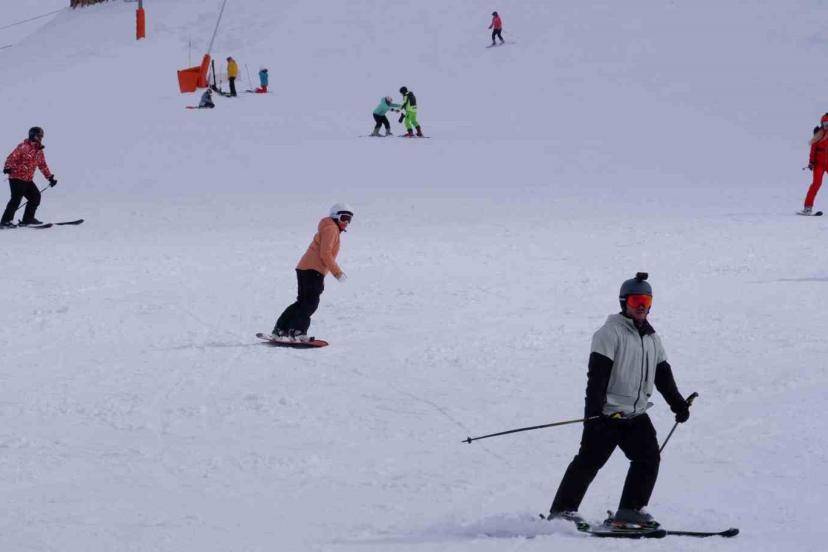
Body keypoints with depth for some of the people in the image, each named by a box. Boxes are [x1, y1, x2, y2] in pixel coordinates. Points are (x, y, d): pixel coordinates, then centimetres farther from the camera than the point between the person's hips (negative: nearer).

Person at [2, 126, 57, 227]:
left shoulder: (39, 151, 13)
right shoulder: (24, 147, -11)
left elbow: (43, 166, 23)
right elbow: (12, 157, -17)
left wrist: (50, 177, 20)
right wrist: (8, 167, -33)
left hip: (28, 180, 8)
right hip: (17, 178, -8)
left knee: (36, 196, 3)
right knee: (16, 199, -16)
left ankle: (28, 219, 14)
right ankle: (5, 221, -12)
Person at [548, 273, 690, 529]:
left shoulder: (652, 339, 17)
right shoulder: (611, 333, -8)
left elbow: (663, 375, 25)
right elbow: (597, 374, -16)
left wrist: (678, 403, 18)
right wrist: (594, 409, -24)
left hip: (636, 414, 7)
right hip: (607, 412, -7)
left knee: (649, 458, -3)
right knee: (589, 461, -9)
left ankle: (630, 510, 2)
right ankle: (562, 510, -5)